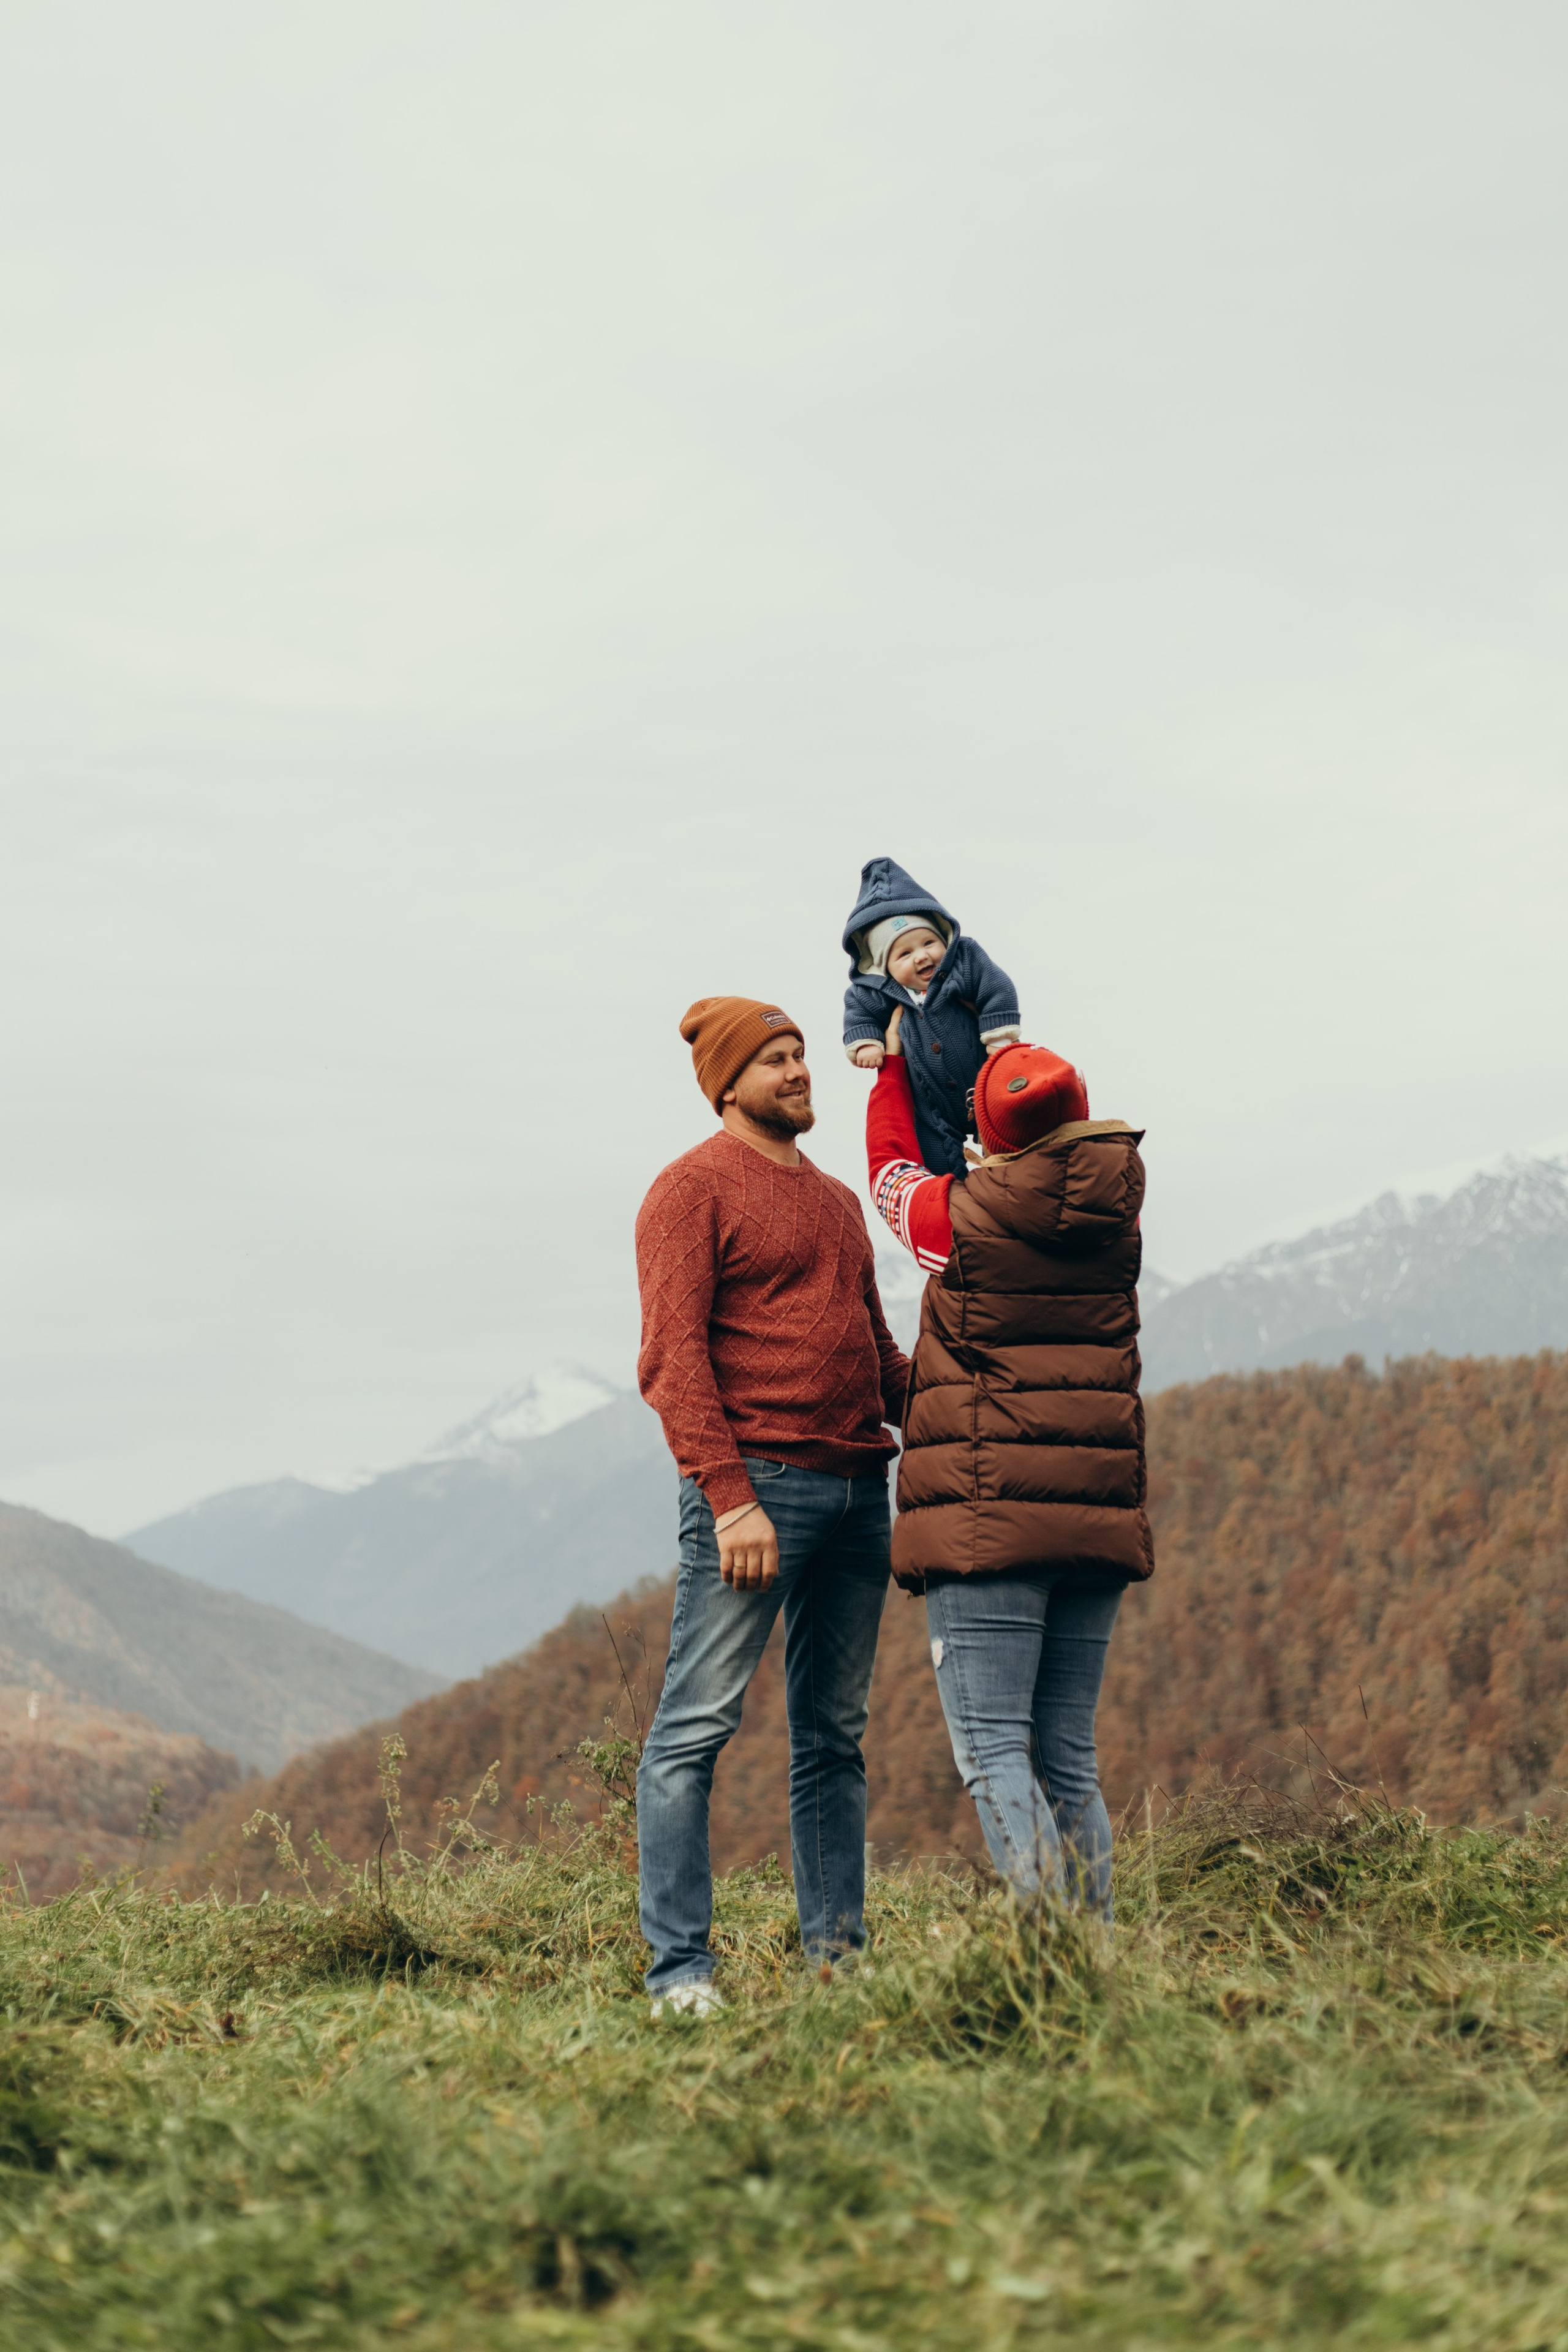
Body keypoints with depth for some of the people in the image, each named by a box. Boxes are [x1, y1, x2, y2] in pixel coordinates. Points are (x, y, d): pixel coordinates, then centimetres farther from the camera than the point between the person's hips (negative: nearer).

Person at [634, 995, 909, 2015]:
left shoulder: (838, 1201, 22)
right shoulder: (693, 1190, -3)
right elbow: (673, 1357, -11)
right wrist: (729, 1493, -20)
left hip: (857, 1485, 8)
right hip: (755, 1482, -8)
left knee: (834, 1737, 10)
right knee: (697, 1728, -8)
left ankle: (837, 1956, 15)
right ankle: (680, 1967, -6)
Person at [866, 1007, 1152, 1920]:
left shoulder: (965, 1216, -5)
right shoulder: (1115, 1209, 6)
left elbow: (893, 1172, 18)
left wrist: (893, 1067, 34)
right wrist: (1009, 1056, 40)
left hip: (988, 1510, -5)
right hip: (1098, 1514, 6)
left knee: (993, 1746, -8)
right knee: (1070, 1756, 11)